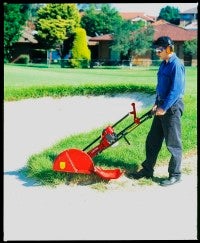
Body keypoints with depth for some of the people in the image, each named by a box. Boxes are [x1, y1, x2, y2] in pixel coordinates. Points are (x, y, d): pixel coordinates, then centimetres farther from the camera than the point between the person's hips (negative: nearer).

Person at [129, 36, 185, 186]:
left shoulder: (176, 65, -16)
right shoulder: (164, 64, 13)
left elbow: (176, 90, -22)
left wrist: (164, 108, -21)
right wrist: (157, 104, 12)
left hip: (172, 107, -9)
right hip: (162, 106, 10)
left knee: (173, 143, 0)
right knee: (152, 140, 14)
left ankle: (175, 175, 12)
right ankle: (148, 170, 25)